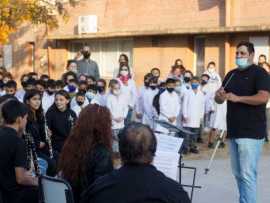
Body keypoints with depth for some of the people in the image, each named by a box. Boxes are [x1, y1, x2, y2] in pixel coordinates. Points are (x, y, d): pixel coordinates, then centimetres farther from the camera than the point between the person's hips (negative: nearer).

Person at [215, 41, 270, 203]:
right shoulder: (231, 74, 16)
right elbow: (219, 99, 18)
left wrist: (238, 98, -22)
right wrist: (219, 96, -5)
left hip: (251, 132, -7)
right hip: (234, 131, 8)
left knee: (248, 174, -10)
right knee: (238, 173, 13)